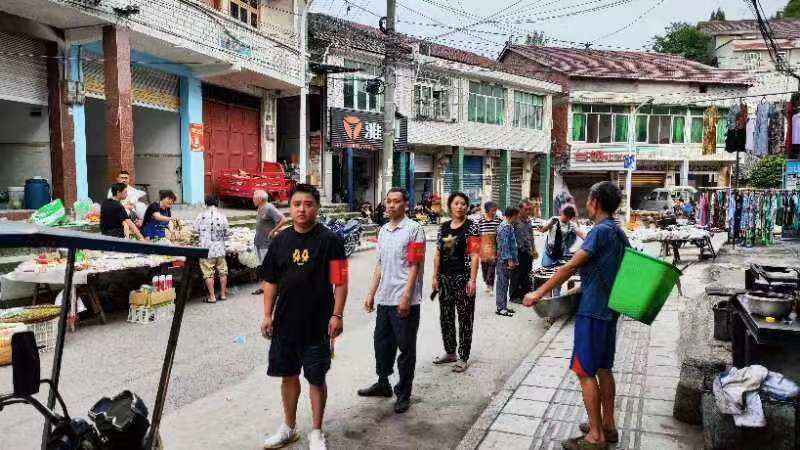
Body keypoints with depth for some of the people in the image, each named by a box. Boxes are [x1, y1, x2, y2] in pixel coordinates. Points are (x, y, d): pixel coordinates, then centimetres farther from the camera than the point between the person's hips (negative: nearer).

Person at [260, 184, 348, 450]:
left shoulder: (329, 241, -7)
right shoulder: (280, 241, 5)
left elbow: (340, 281, -9)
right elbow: (271, 281, 9)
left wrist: (337, 315, -14)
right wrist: (267, 315, 3)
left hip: (318, 324, -4)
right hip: (285, 322, 4)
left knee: (316, 378, 8)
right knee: (288, 375, 16)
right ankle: (289, 427, 34)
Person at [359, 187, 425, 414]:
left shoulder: (414, 229, -8)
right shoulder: (383, 230, 13)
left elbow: (414, 266, -12)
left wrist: (406, 297, -18)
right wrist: (371, 293, 15)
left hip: (404, 301, -7)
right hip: (384, 299, 7)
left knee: (406, 348, 4)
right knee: (382, 343, 18)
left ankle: (403, 394, 18)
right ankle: (383, 384, 36)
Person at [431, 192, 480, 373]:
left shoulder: (471, 227, -5)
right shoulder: (443, 227, 10)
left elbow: (474, 255, -10)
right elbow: (438, 254, 13)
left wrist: (472, 280, -16)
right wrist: (435, 276, 9)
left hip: (463, 277, -6)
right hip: (445, 278, 6)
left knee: (465, 318, 1)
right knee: (445, 316, 14)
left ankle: (463, 358, 12)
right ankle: (450, 352, 30)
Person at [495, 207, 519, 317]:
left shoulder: (509, 226, 16)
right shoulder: (505, 227, -16)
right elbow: (504, 245, -22)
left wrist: (514, 260, 21)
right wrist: (509, 260, -22)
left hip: (507, 261, 10)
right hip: (505, 261, -10)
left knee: (504, 283, 14)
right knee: (502, 283, -4)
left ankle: (503, 306, 21)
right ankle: (500, 307, 1)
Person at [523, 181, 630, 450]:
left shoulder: (600, 231, -17)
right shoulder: (619, 233, 11)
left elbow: (570, 267, -20)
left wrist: (539, 293, -16)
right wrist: (578, 288, 22)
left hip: (593, 311, -9)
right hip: (609, 309, 9)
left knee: (586, 372, -2)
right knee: (603, 369, 17)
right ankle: (608, 426, 27)